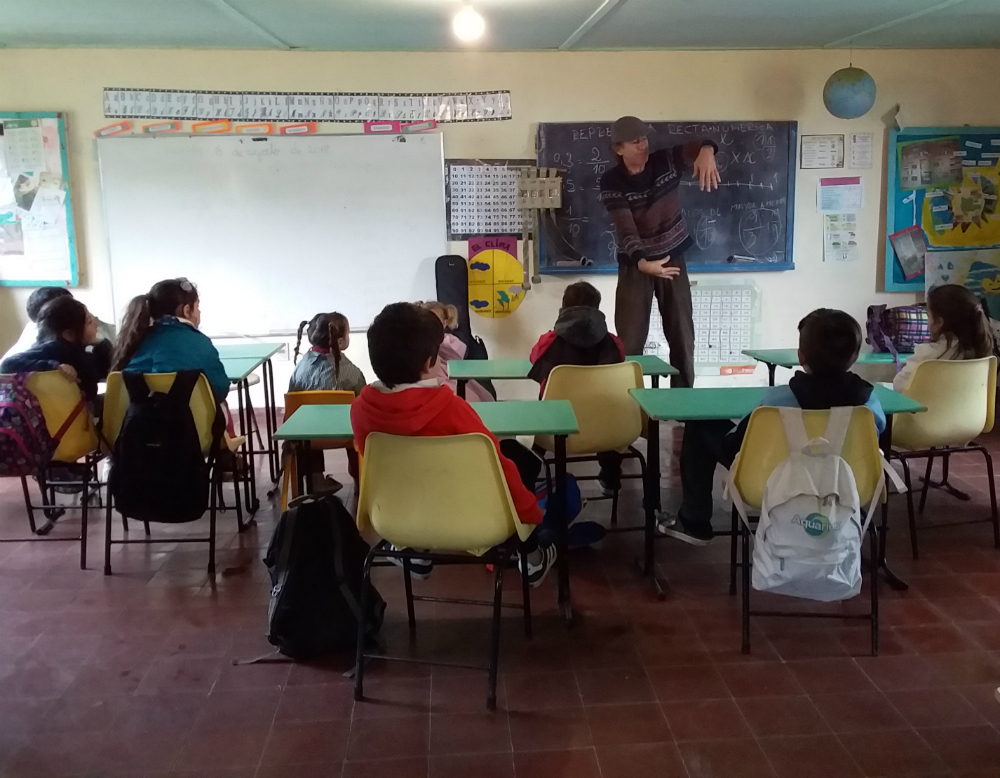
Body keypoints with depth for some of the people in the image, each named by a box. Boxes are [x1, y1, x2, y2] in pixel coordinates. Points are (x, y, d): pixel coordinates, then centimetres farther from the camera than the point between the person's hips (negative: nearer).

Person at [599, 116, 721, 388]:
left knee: (682, 335, 7)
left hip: (673, 257, 2)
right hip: (635, 263, -2)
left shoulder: (667, 161, -8)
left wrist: (707, 150, -52)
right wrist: (642, 262, -42)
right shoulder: (611, 183, -15)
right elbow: (625, 229, -25)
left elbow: (693, 149, -26)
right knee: (630, 338, -2)